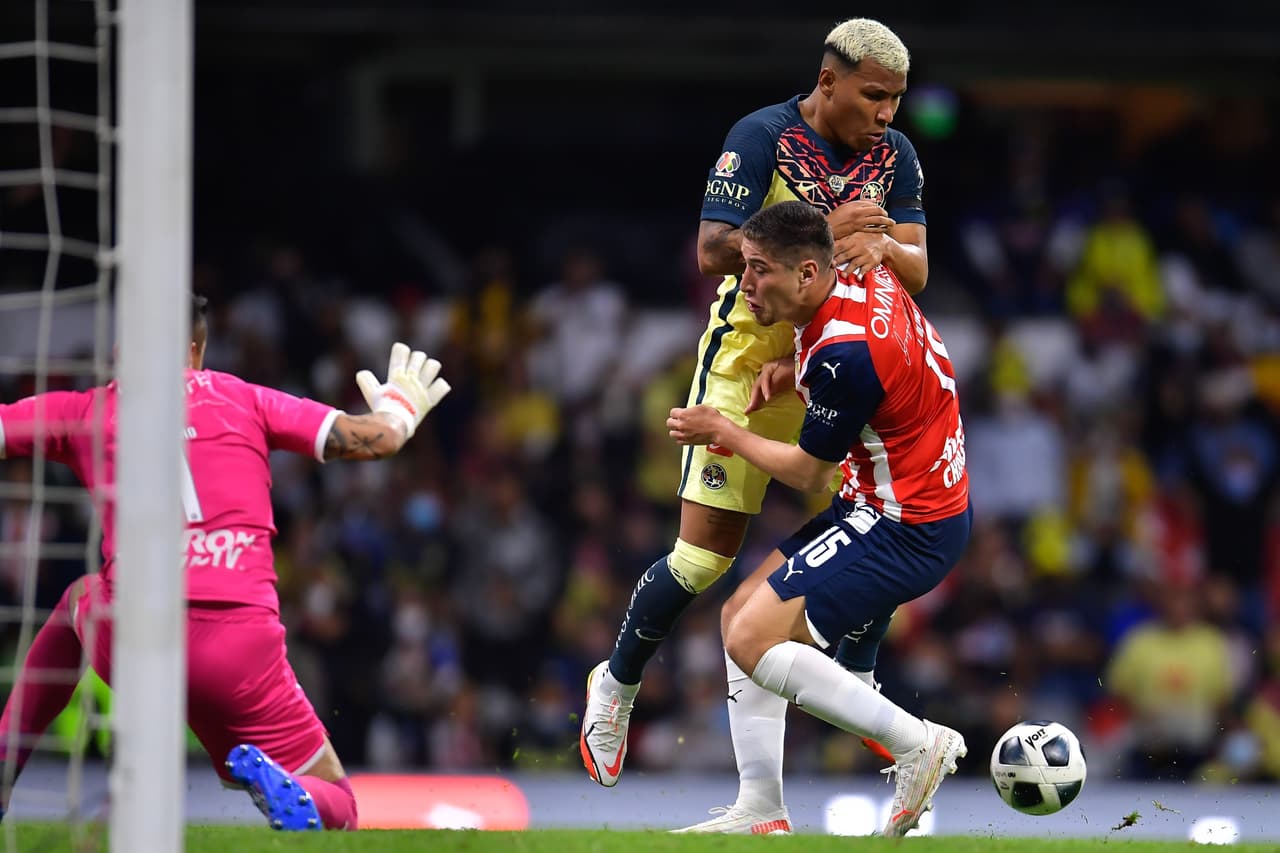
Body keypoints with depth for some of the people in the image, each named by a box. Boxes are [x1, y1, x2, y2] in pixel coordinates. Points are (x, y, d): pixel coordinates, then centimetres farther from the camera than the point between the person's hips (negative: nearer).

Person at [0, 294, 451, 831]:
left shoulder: (84, 410, 14)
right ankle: (282, 787, -25)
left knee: (80, 598, 38)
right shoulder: (246, 401, 14)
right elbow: (375, 439, 9)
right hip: (243, 651, -1)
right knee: (337, 810, 12)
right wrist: (400, 407, 33)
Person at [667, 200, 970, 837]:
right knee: (742, 615, 12)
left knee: (753, 641, -16)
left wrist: (724, 433, 2)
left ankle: (917, 743, -13)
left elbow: (809, 474, -13)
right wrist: (793, 370, 8)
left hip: (904, 532, -11)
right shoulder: (865, 280, 1)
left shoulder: (844, 353, -27)